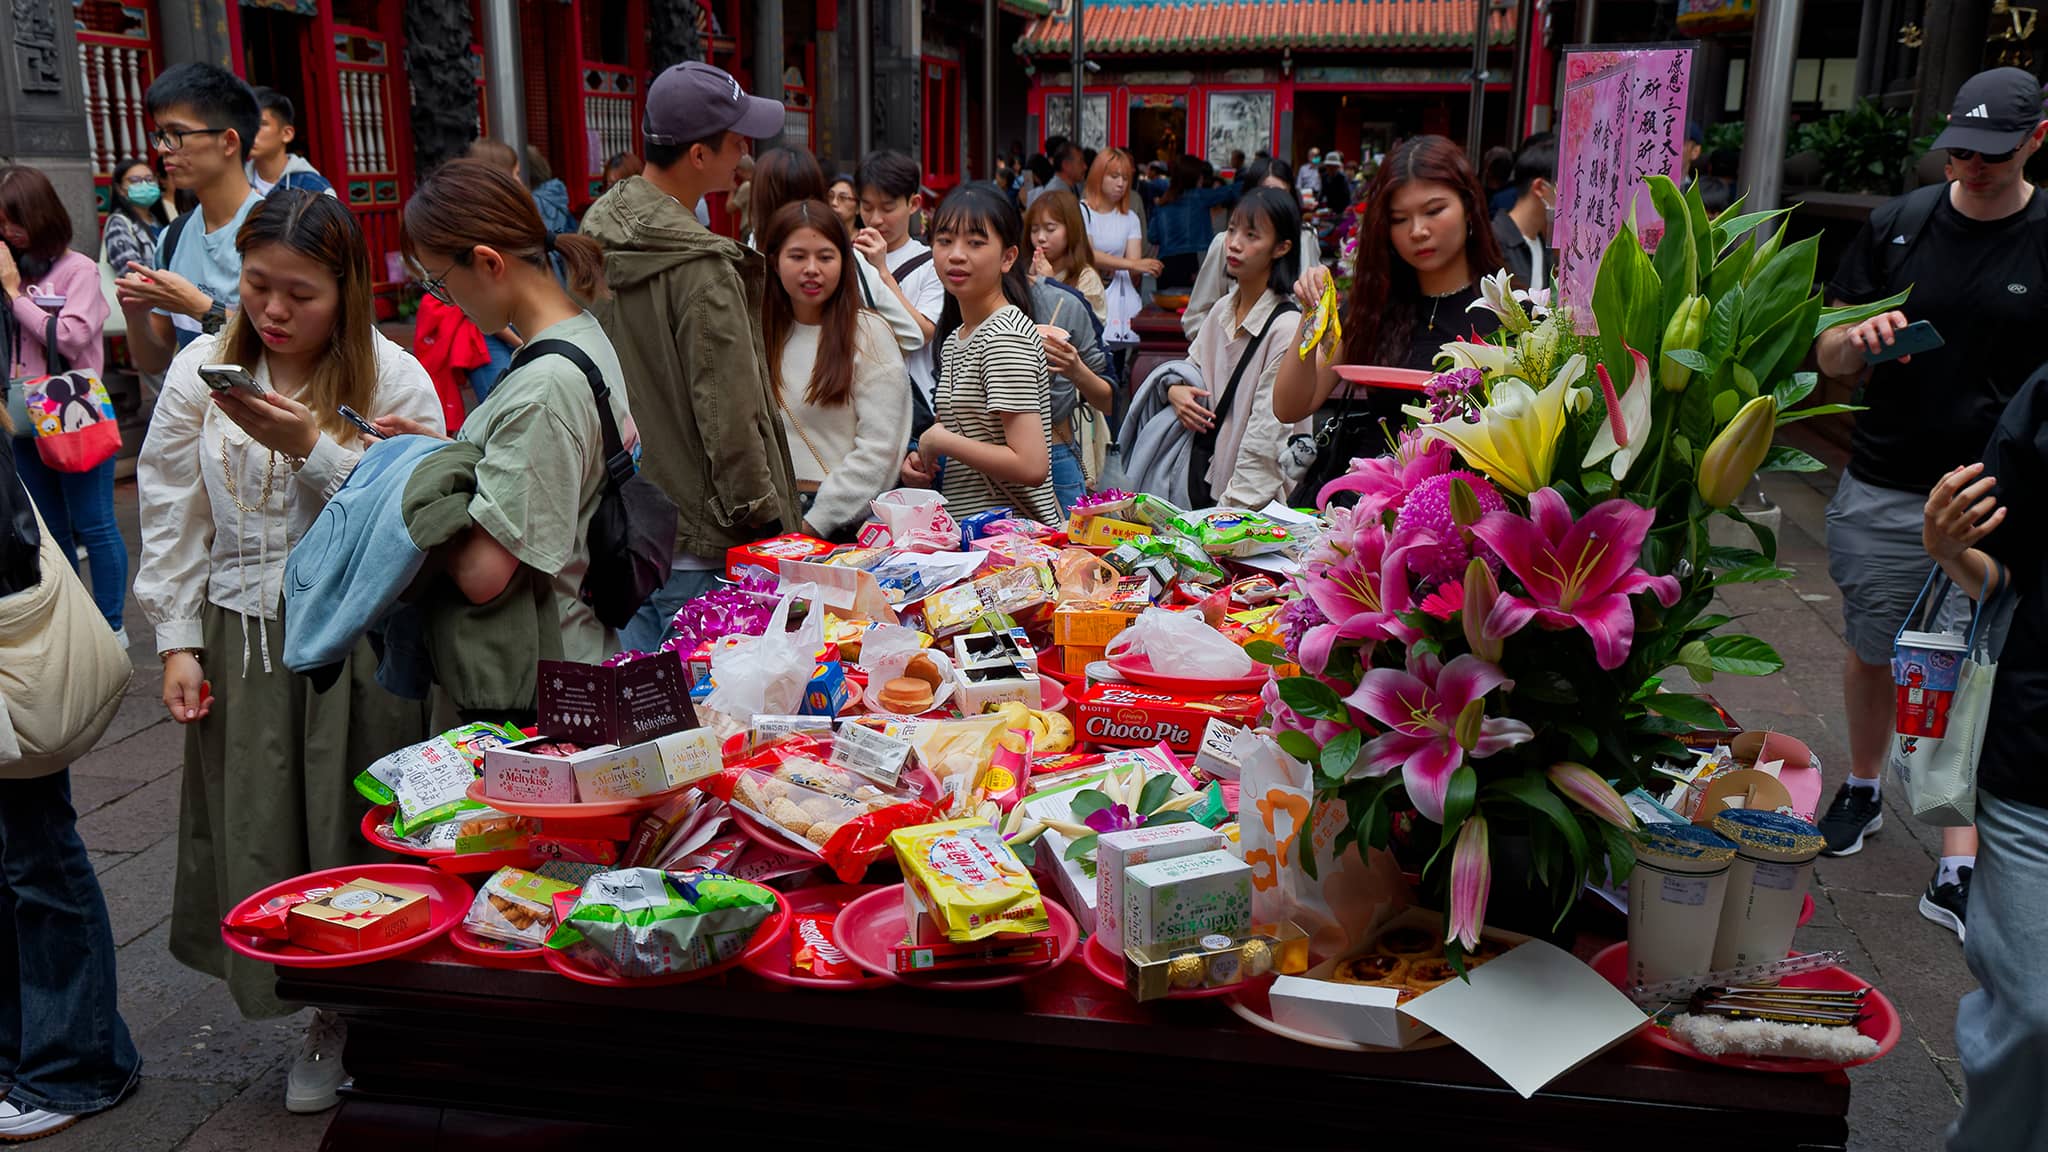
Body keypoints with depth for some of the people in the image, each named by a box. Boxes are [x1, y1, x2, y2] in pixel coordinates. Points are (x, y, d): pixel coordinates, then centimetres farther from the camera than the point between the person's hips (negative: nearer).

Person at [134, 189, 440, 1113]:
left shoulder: (393, 378, -6)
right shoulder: (201, 372, 3)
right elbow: (172, 518, 7)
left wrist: (312, 447, -22)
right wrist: (178, 642, 3)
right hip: (242, 637, 3)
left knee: (357, 827, 4)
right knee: (259, 831, 10)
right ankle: (330, 1013, 30)